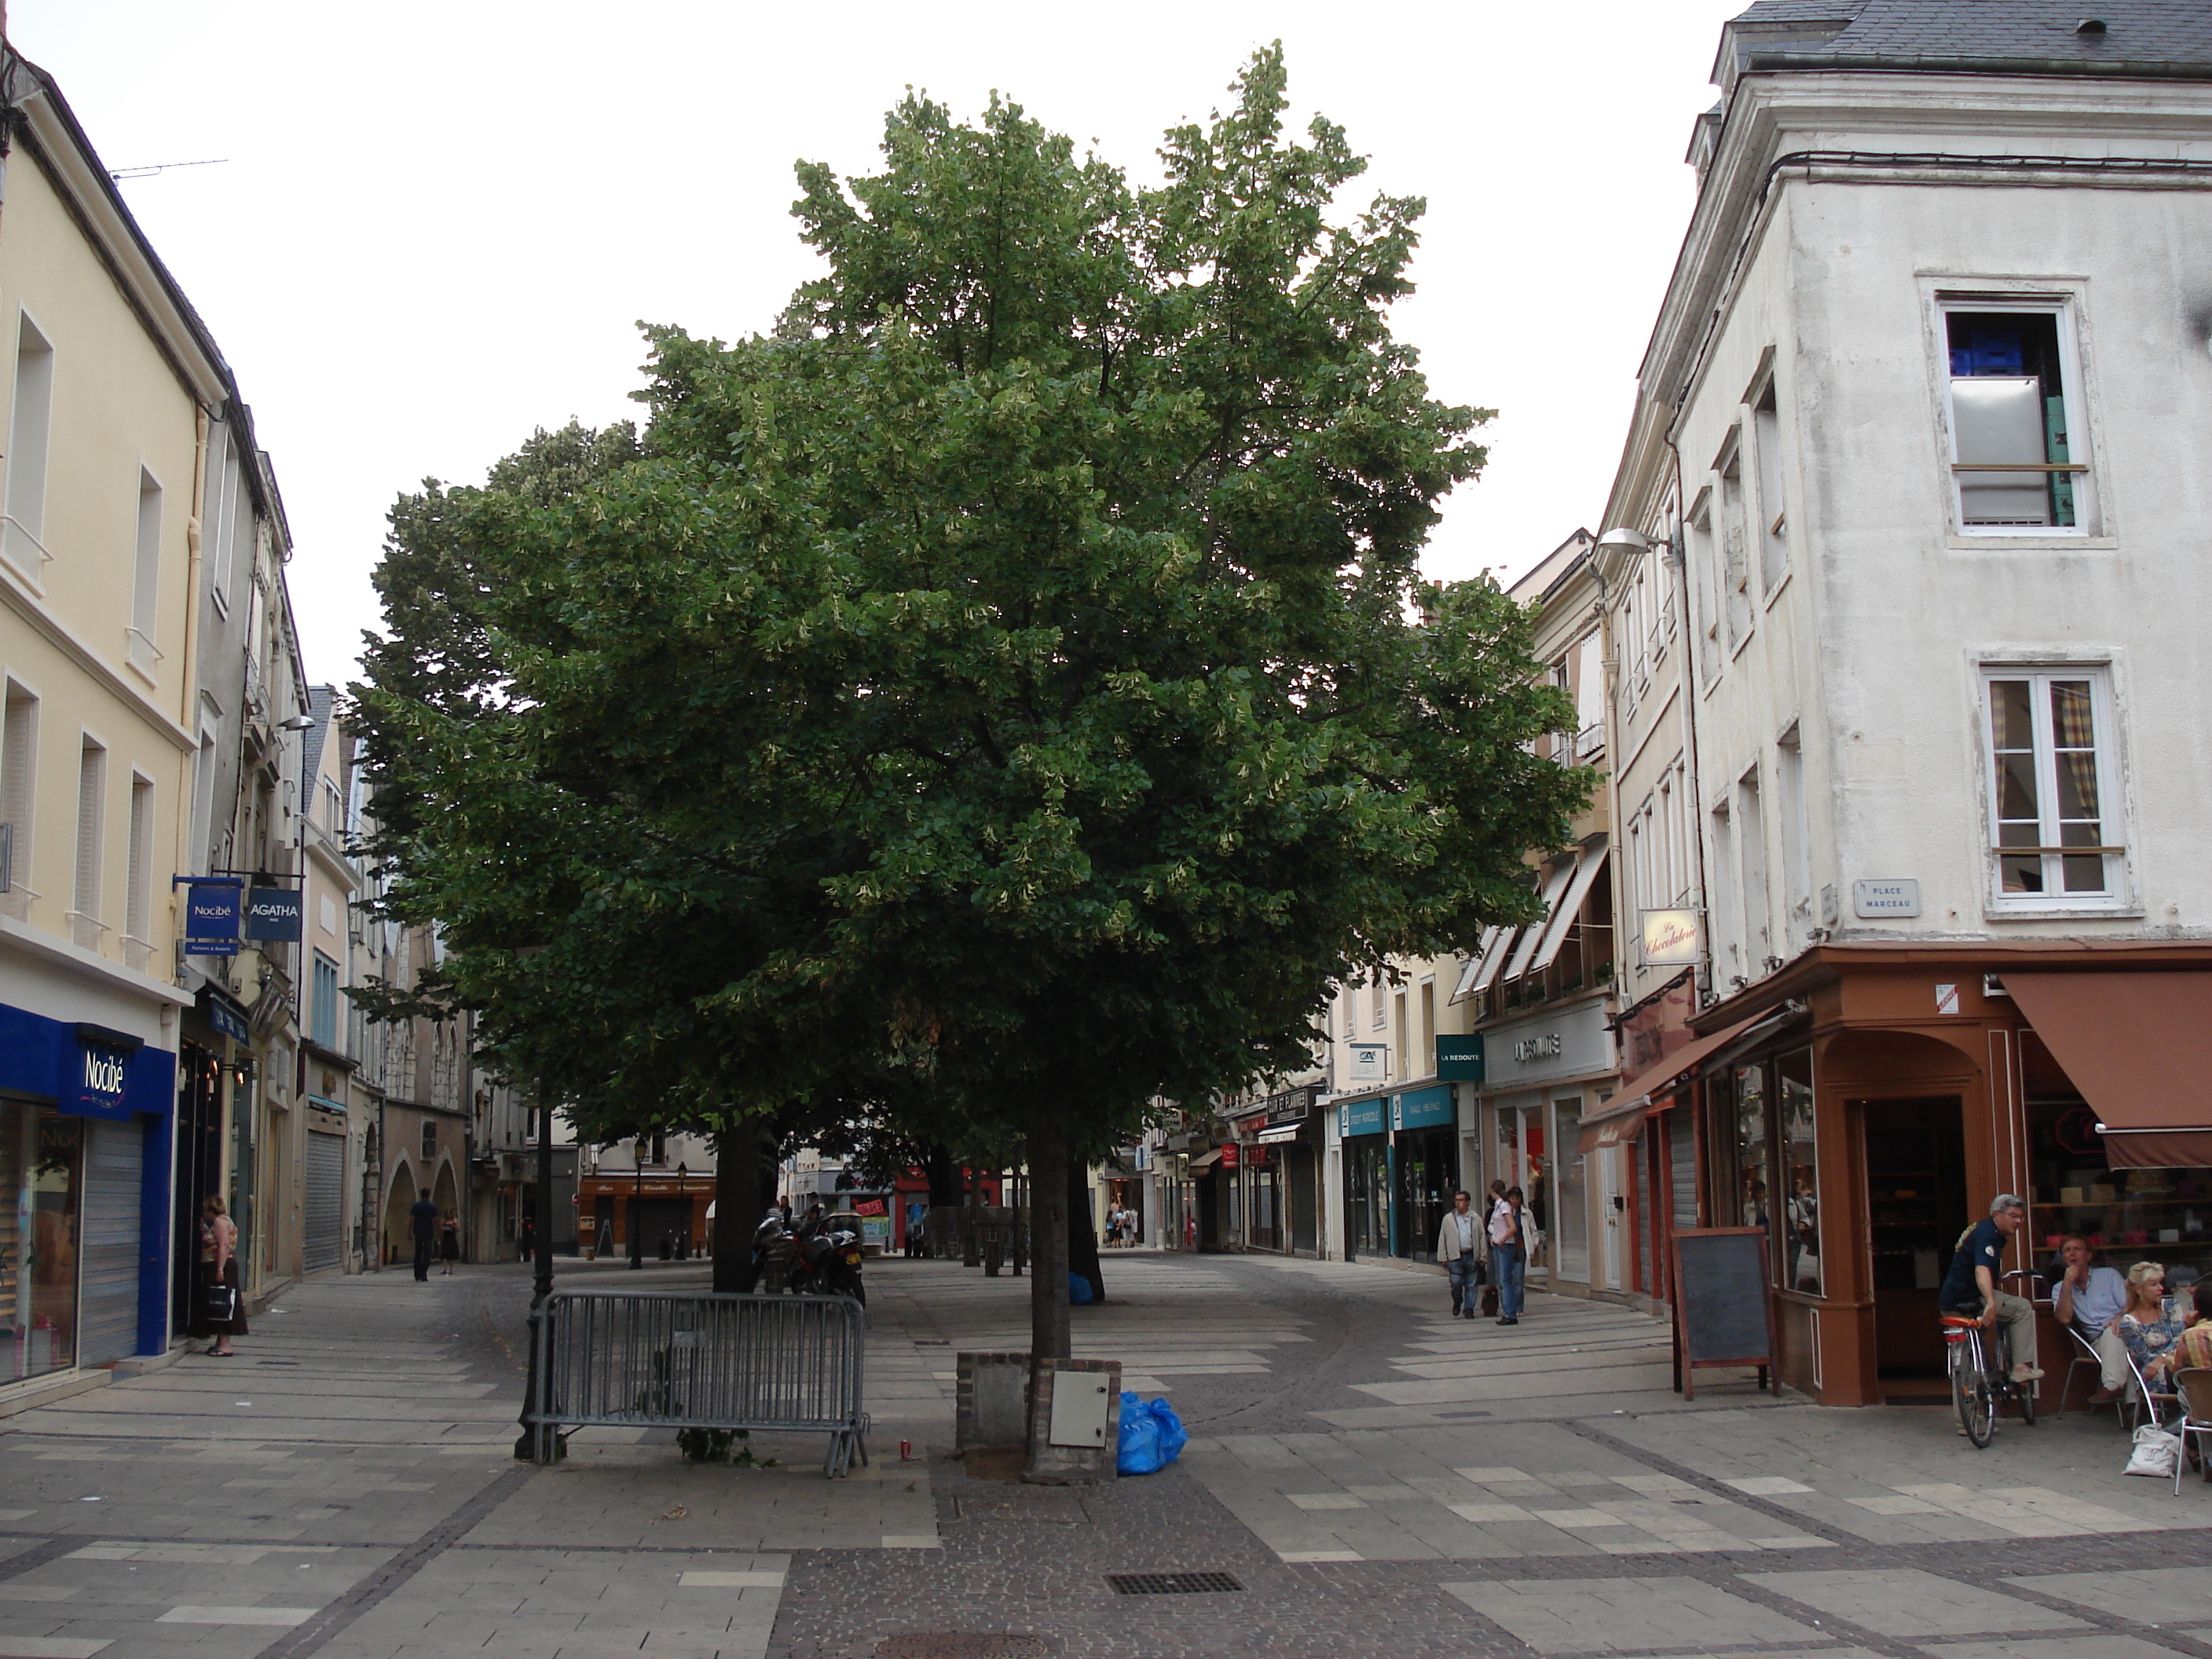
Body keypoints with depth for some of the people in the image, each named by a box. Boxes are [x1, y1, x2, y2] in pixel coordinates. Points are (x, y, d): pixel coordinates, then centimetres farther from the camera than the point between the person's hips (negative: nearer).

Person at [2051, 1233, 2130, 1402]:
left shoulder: (2109, 1275, 13)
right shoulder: (2060, 1289, 15)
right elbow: (2064, 1318, -4)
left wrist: (2120, 1318, -22)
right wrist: (2068, 1283, -7)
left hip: (2121, 1332, -1)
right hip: (2098, 1342, 1)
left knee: (2112, 1332, -34)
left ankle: (2112, 1386, -43)